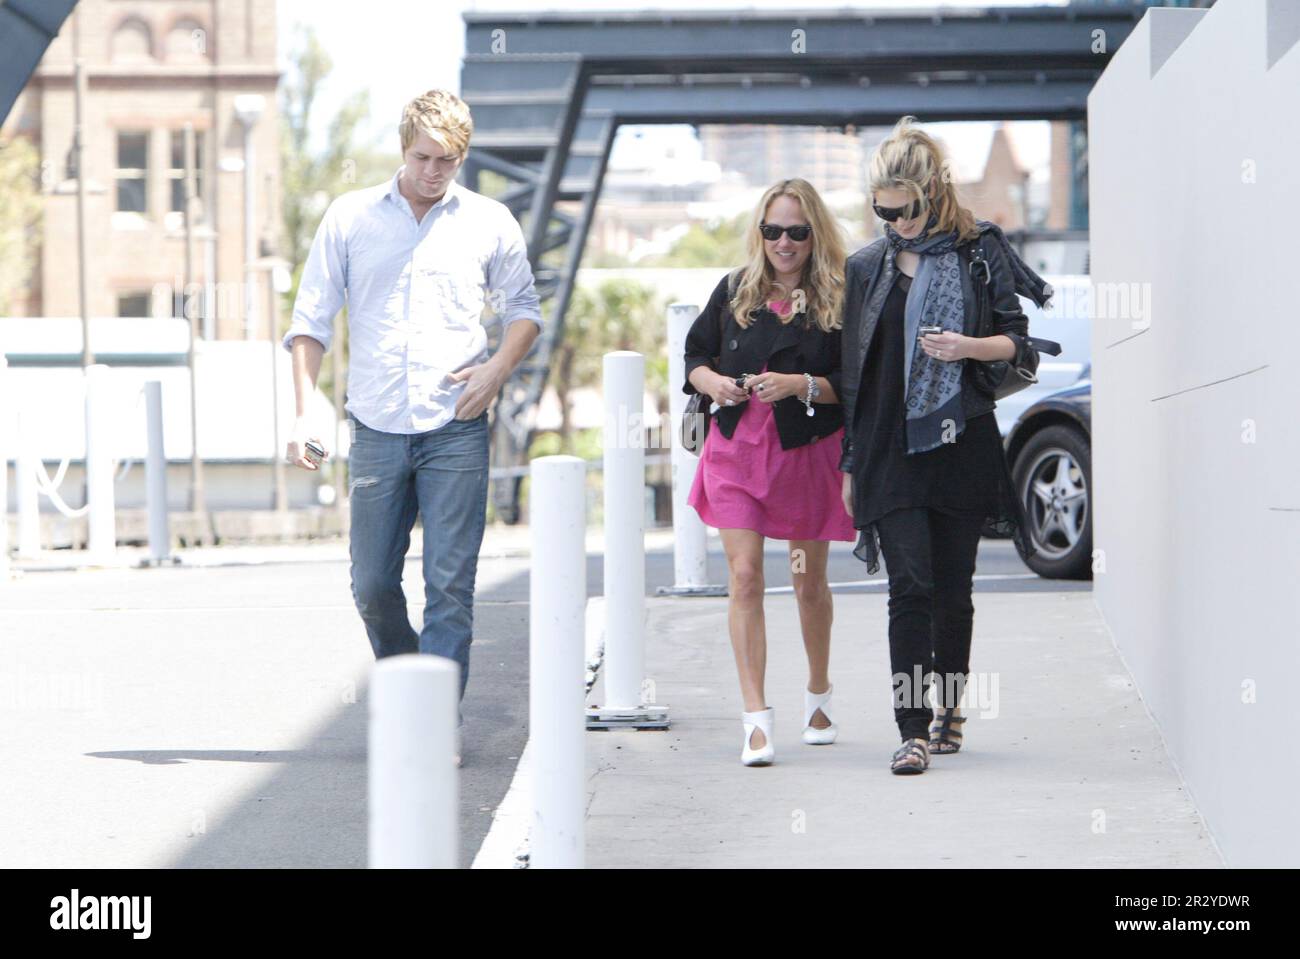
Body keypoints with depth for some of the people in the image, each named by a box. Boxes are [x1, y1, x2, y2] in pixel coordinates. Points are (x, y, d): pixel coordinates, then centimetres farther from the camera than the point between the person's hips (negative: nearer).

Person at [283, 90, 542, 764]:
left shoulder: (489, 222, 5)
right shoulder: (350, 218, 5)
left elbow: (522, 308, 16)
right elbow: (311, 319, 6)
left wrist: (498, 367, -4)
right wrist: (304, 410, -4)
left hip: (456, 430, -1)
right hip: (377, 429, 1)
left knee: (449, 585, -6)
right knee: (371, 584, 5)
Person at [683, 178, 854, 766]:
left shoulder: (837, 299, -3)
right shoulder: (735, 291, 5)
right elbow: (695, 354, 14)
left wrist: (802, 385, -20)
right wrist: (712, 382, -7)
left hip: (809, 451, -1)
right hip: (737, 448, 1)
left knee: (810, 581, 12)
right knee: (744, 576, -10)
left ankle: (817, 695, 35)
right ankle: (756, 718, -11)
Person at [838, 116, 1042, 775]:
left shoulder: (979, 252, 3)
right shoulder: (865, 269, 10)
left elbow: (1017, 342, 5)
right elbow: (853, 371, 13)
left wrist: (968, 347, -16)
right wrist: (849, 464, 11)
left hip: (962, 443, -1)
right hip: (891, 448, 1)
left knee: (953, 589, 6)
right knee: (910, 585, -10)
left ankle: (949, 709, 23)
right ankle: (913, 728, -14)